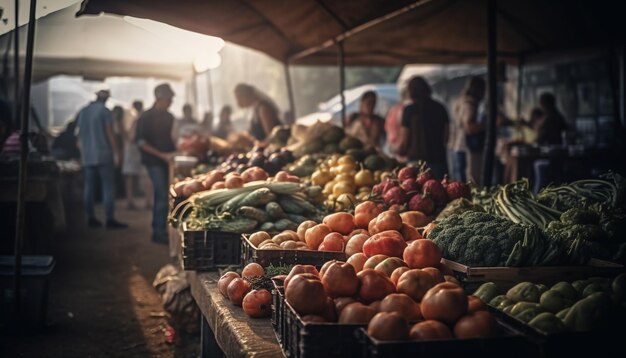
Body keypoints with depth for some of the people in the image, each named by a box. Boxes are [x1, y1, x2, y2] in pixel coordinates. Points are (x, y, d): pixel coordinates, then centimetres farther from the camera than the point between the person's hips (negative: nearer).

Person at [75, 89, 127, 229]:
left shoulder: (82, 112, 12)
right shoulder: (104, 111, -6)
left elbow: (80, 135, 15)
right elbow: (110, 133, -10)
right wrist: (116, 152, -5)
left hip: (87, 156, 6)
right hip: (103, 154, -6)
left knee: (89, 187, 9)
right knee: (108, 187, -5)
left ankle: (90, 218, 10)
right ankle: (110, 219, -8)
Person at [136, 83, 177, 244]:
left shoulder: (169, 117, 12)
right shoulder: (146, 117, -7)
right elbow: (141, 142, -12)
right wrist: (162, 155, -17)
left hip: (167, 160, 6)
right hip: (154, 161, -6)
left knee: (161, 196, 10)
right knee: (162, 196, -11)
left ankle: (158, 229, 19)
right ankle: (159, 232, -5)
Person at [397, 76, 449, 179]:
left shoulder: (409, 110, -5)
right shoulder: (440, 108, 6)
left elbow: (405, 140, -2)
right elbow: (446, 136, 10)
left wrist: (401, 153, 16)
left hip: (417, 158, -3)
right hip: (439, 158, 3)